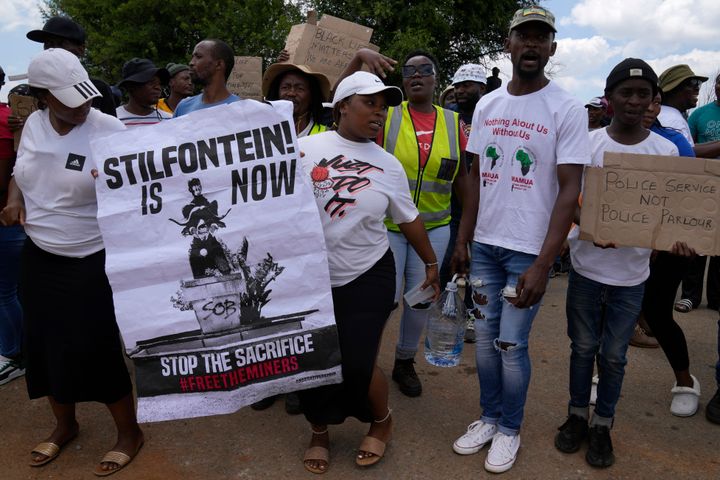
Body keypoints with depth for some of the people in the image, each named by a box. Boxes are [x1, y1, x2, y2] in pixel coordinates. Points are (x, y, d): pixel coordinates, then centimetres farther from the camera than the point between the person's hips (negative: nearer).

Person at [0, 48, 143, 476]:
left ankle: (130, 432, 22)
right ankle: (65, 426, 40)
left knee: (96, 351, -2)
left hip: (89, 261, -6)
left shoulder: (109, 129, -15)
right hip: (38, 256, 6)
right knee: (43, 345, 15)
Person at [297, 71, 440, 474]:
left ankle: (382, 423, 31)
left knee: (357, 364, -2)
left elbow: (409, 218, 11)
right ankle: (320, 433, 36)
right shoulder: (305, 148, -4)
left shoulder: (388, 165, 2)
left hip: (367, 277, 0)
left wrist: (431, 263, 17)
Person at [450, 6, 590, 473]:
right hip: (485, 244, 5)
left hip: (529, 249, -4)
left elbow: (569, 191, -12)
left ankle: (510, 429, 26)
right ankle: (489, 418, 32)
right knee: (485, 337, 12)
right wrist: (462, 239, 9)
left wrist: (542, 265, -18)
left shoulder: (567, 109, -8)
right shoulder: (487, 105, 6)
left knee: (511, 344, 3)